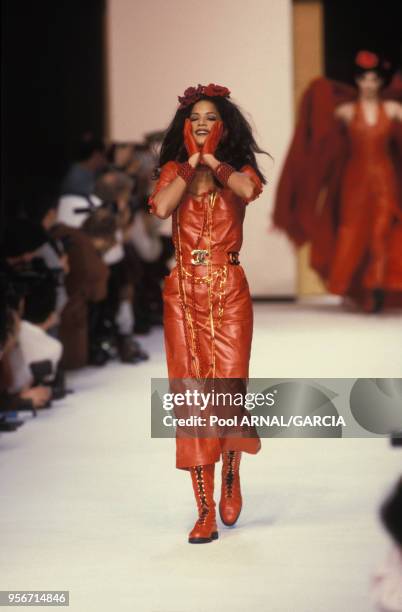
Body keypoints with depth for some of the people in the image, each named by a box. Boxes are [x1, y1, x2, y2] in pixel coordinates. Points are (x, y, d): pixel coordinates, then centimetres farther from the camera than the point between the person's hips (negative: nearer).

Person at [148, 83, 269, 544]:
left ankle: (231, 474, 26)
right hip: (183, 293, 1)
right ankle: (205, 511, 0)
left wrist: (211, 160, -5)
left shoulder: (239, 169, 7)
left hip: (229, 291, -1)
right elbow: (161, 208, -13)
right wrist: (191, 163, -5)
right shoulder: (172, 170, 9)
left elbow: (249, 190, -19)